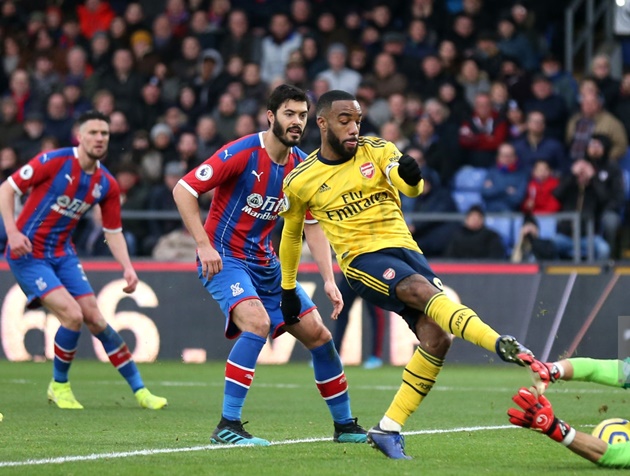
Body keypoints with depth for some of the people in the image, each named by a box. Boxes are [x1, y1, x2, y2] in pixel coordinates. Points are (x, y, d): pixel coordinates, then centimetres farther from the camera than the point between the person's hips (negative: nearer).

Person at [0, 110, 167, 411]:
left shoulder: (107, 184, 1)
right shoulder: (54, 161, -16)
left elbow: (113, 232, 8)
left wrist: (128, 268, -7)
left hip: (63, 253, 5)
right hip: (27, 252, -5)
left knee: (94, 318, 0)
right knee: (72, 315, -18)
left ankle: (139, 390, 9)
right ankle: (59, 385, 4)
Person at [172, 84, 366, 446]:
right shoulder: (242, 153, -17)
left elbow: (314, 226, 8)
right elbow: (183, 189, -16)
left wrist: (329, 280, -3)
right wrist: (203, 244, -21)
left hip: (265, 263, 7)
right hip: (224, 258, -7)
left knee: (318, 334, 5)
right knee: (257, 322, -31)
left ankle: (345, 425, 21)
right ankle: (228, 426, -26)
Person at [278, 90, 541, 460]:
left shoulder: (377, 151, 5)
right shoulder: (300, 182, 5)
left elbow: (411, 188, -13)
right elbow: (292, 233, 22)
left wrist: (411, 177, -37)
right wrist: (288, 289, 27)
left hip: (404, 248, 3)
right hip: (362, 259, -3)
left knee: (437, 336, -16)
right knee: (422, 290, -33)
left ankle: (389, 430, -6)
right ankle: (500, 344, -52)